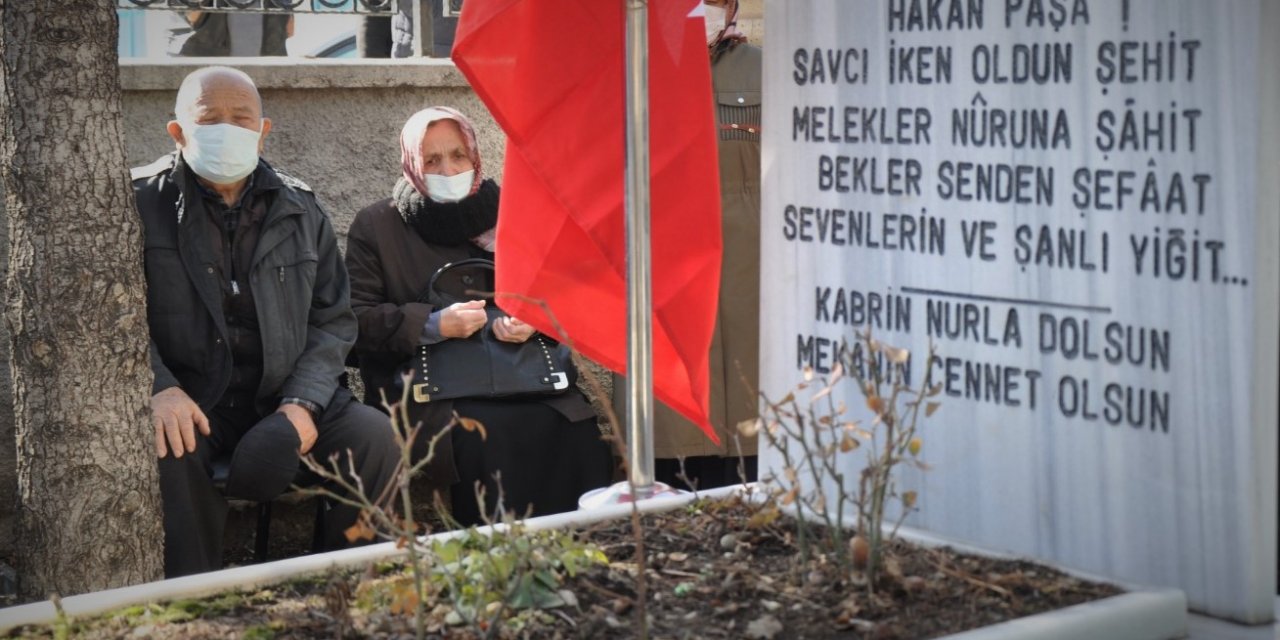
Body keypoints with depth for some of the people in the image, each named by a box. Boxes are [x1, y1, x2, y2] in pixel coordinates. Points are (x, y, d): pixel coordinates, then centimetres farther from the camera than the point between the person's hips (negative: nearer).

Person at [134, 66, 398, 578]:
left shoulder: (300, 210, 12)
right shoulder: (141, 203, 2)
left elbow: (333, 319, 10)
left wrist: (303, 402, -6)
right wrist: (158, 388, -23)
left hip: (284, 401, 3)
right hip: (190, 403, -3)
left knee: (373, 434, -20)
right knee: (167, 448, -35)